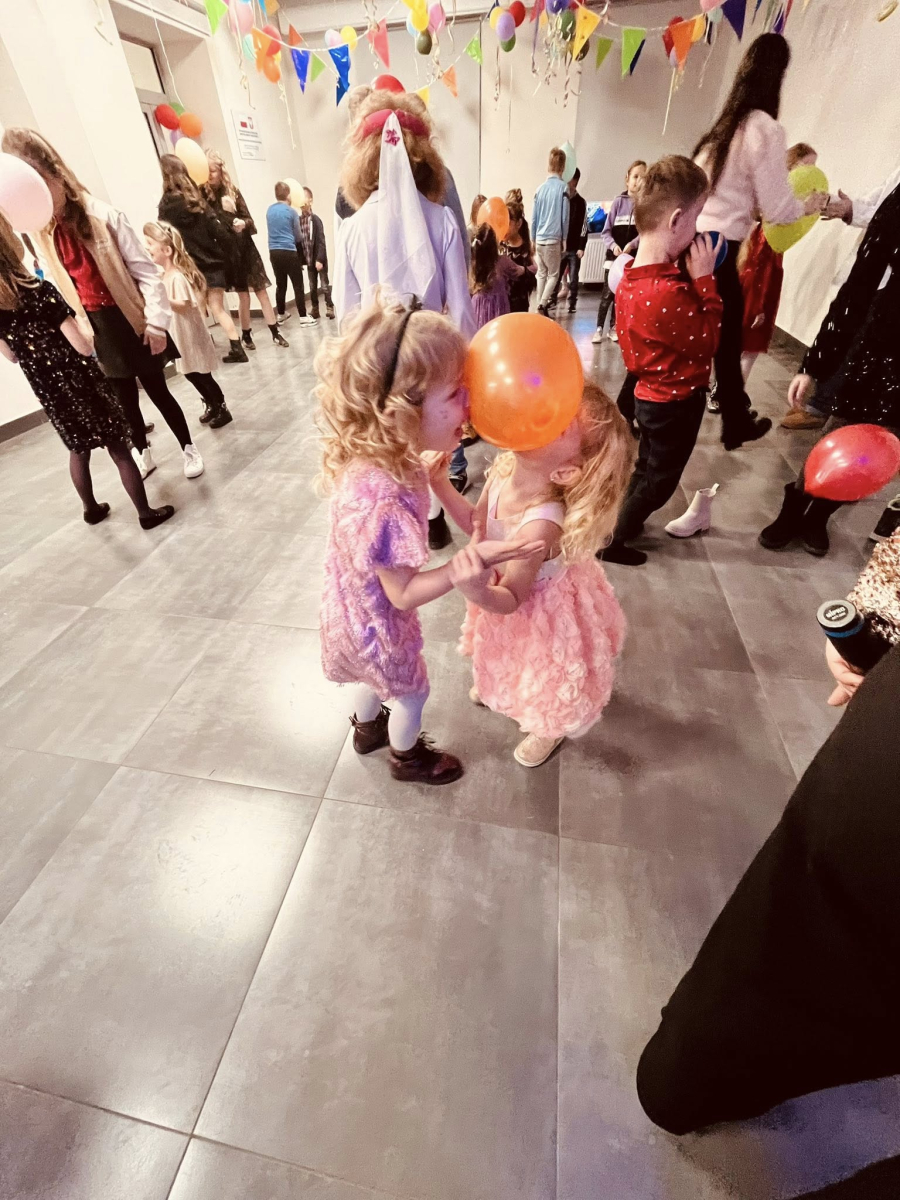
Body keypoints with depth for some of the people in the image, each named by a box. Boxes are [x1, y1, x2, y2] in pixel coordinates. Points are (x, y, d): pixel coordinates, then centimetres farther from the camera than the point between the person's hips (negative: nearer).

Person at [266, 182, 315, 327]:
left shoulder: (269, 210, 11)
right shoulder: (292, 212, -4)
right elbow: (298, 237, 3)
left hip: (274, 252, 6)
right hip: (289, 252, -6)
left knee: (280, 284, 14)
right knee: (298, 285, -3)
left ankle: (281, 315, 21)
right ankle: (303, 317, -8)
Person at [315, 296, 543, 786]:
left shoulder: (369, 455, -16)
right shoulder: (383, 501, -42)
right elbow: (403, 593, -31)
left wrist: (426, 473, -3)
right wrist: (473, 560, -34)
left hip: (355, 606, 8)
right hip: (376, 621, -7)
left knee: (376, 676, 34)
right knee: (412, 691, 21)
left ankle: (367, 728, 64)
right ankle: (408, 758, 52)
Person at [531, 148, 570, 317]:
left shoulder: (540, 188, 6)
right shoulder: (563, 188, -6)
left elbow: (534, 217, 9)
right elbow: (565, 217, -4)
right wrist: (563, 238, 7)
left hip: (539, 239, 4)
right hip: (553, 238, -4)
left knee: (541, 274, 13)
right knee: (553, 274, 4)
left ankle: (541, 307, 12)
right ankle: (542, 305, -13)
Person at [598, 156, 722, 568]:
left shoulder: (632, 276, -2)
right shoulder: (671, 293, -30)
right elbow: (707, 341, -18)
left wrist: (690, 277, -4)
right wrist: (704, 278, -17)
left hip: (649, 392, 9)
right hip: (677, 401, -8)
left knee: (647, 467, 25)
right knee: (660, 480, 9)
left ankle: (623, 523, 40)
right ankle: (612, 541, 20)